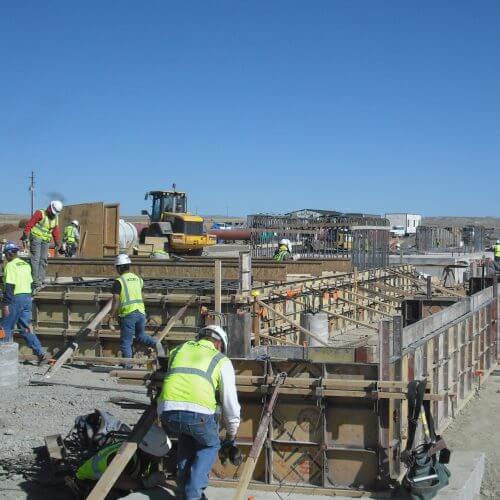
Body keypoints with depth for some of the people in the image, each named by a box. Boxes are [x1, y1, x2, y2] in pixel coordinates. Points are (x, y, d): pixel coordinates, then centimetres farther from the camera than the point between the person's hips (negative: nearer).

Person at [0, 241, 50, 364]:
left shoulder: (10, 266, -11)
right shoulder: (26, 265, 13)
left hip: (15, 298, -8)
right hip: (27, 297, 8)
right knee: (26, 328, 10)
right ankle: (41, 353, 1)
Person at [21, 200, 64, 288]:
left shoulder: (55, 218, 14)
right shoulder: (40, 213, -6)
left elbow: (56, 232, 18)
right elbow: (30, 224, -12)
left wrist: (58, 244, 16)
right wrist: (25, 235, -19)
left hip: (46, 240, 7)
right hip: (36, 237, -7)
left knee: (43, 260, 6)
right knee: (36, 259, -12)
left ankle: (41, 280, 10)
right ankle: (35, 281, -15)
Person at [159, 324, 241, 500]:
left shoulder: (178, 350, 29)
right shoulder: (221, 361, 19)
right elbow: (230, 402, 19)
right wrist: (231, 436, 31)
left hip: (167, 412, 3)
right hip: (199, 412, -3)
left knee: (186, 436, 36)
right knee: (210, 445, 27)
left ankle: (184, 484, 30)